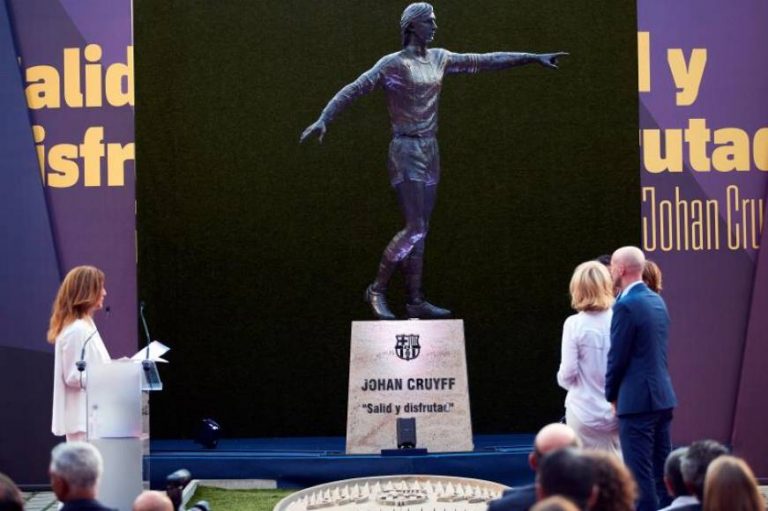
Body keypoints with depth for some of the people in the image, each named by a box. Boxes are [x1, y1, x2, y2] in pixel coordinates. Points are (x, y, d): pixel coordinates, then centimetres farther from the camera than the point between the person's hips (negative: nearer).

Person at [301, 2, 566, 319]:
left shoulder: (439, 59, 10)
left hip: (430, 151, 7)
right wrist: (323, 120, -25)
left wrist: (533, 58, 15)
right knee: (415, 229, -12)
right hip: (406, 152, -7)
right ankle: (377, 290, 1)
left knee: (420, 230, 6)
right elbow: (353, 90, -14)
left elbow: (486, 61, 14)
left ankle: (416, 301, 8)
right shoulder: (393, 64, -9)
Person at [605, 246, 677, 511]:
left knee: (640, 471, -5)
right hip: (662, 396, 9)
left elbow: (617, 357, -14)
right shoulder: (657, 301, 12)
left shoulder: (626, 306, -15)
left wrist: (611, 395, 1)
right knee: (662, 469, 13)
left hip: (637, 399, -9)